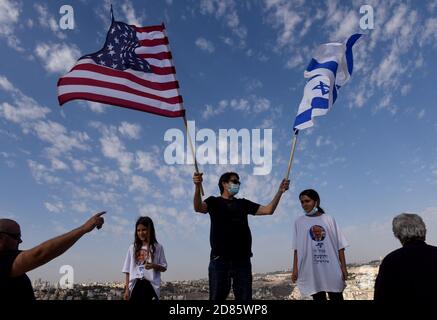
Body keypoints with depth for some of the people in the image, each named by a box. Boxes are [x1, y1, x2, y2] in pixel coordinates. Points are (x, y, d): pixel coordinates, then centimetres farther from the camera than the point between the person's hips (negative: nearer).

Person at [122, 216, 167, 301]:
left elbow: (164, 267, 4)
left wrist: (153, 265, -15)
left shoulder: (157, 247, 2)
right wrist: (127, 288, 4)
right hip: (135, 285, 2)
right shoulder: (132, 248, 8)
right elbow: (128, 270, 9)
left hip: (151, 285, -2)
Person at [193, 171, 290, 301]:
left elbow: (268, 210, 9)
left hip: (242, 259, 4)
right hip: (220, 259, -4)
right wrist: (198, 187, -36)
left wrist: (280, 192, -4)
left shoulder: (243, 203, 16)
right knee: (217, 296, 1)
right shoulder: (214, 201, 4)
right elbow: (198, 208, -17)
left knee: (244, 296, 7)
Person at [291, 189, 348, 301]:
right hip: (311, 270, 0)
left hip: (331, 269, 0)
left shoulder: (329, 219, 5)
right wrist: (295, 269, -2)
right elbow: (297, 248, 4)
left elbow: (340, 246, 5)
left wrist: (343, 267, 2)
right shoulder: (299, 222, 5)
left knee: (337, 297, 8)